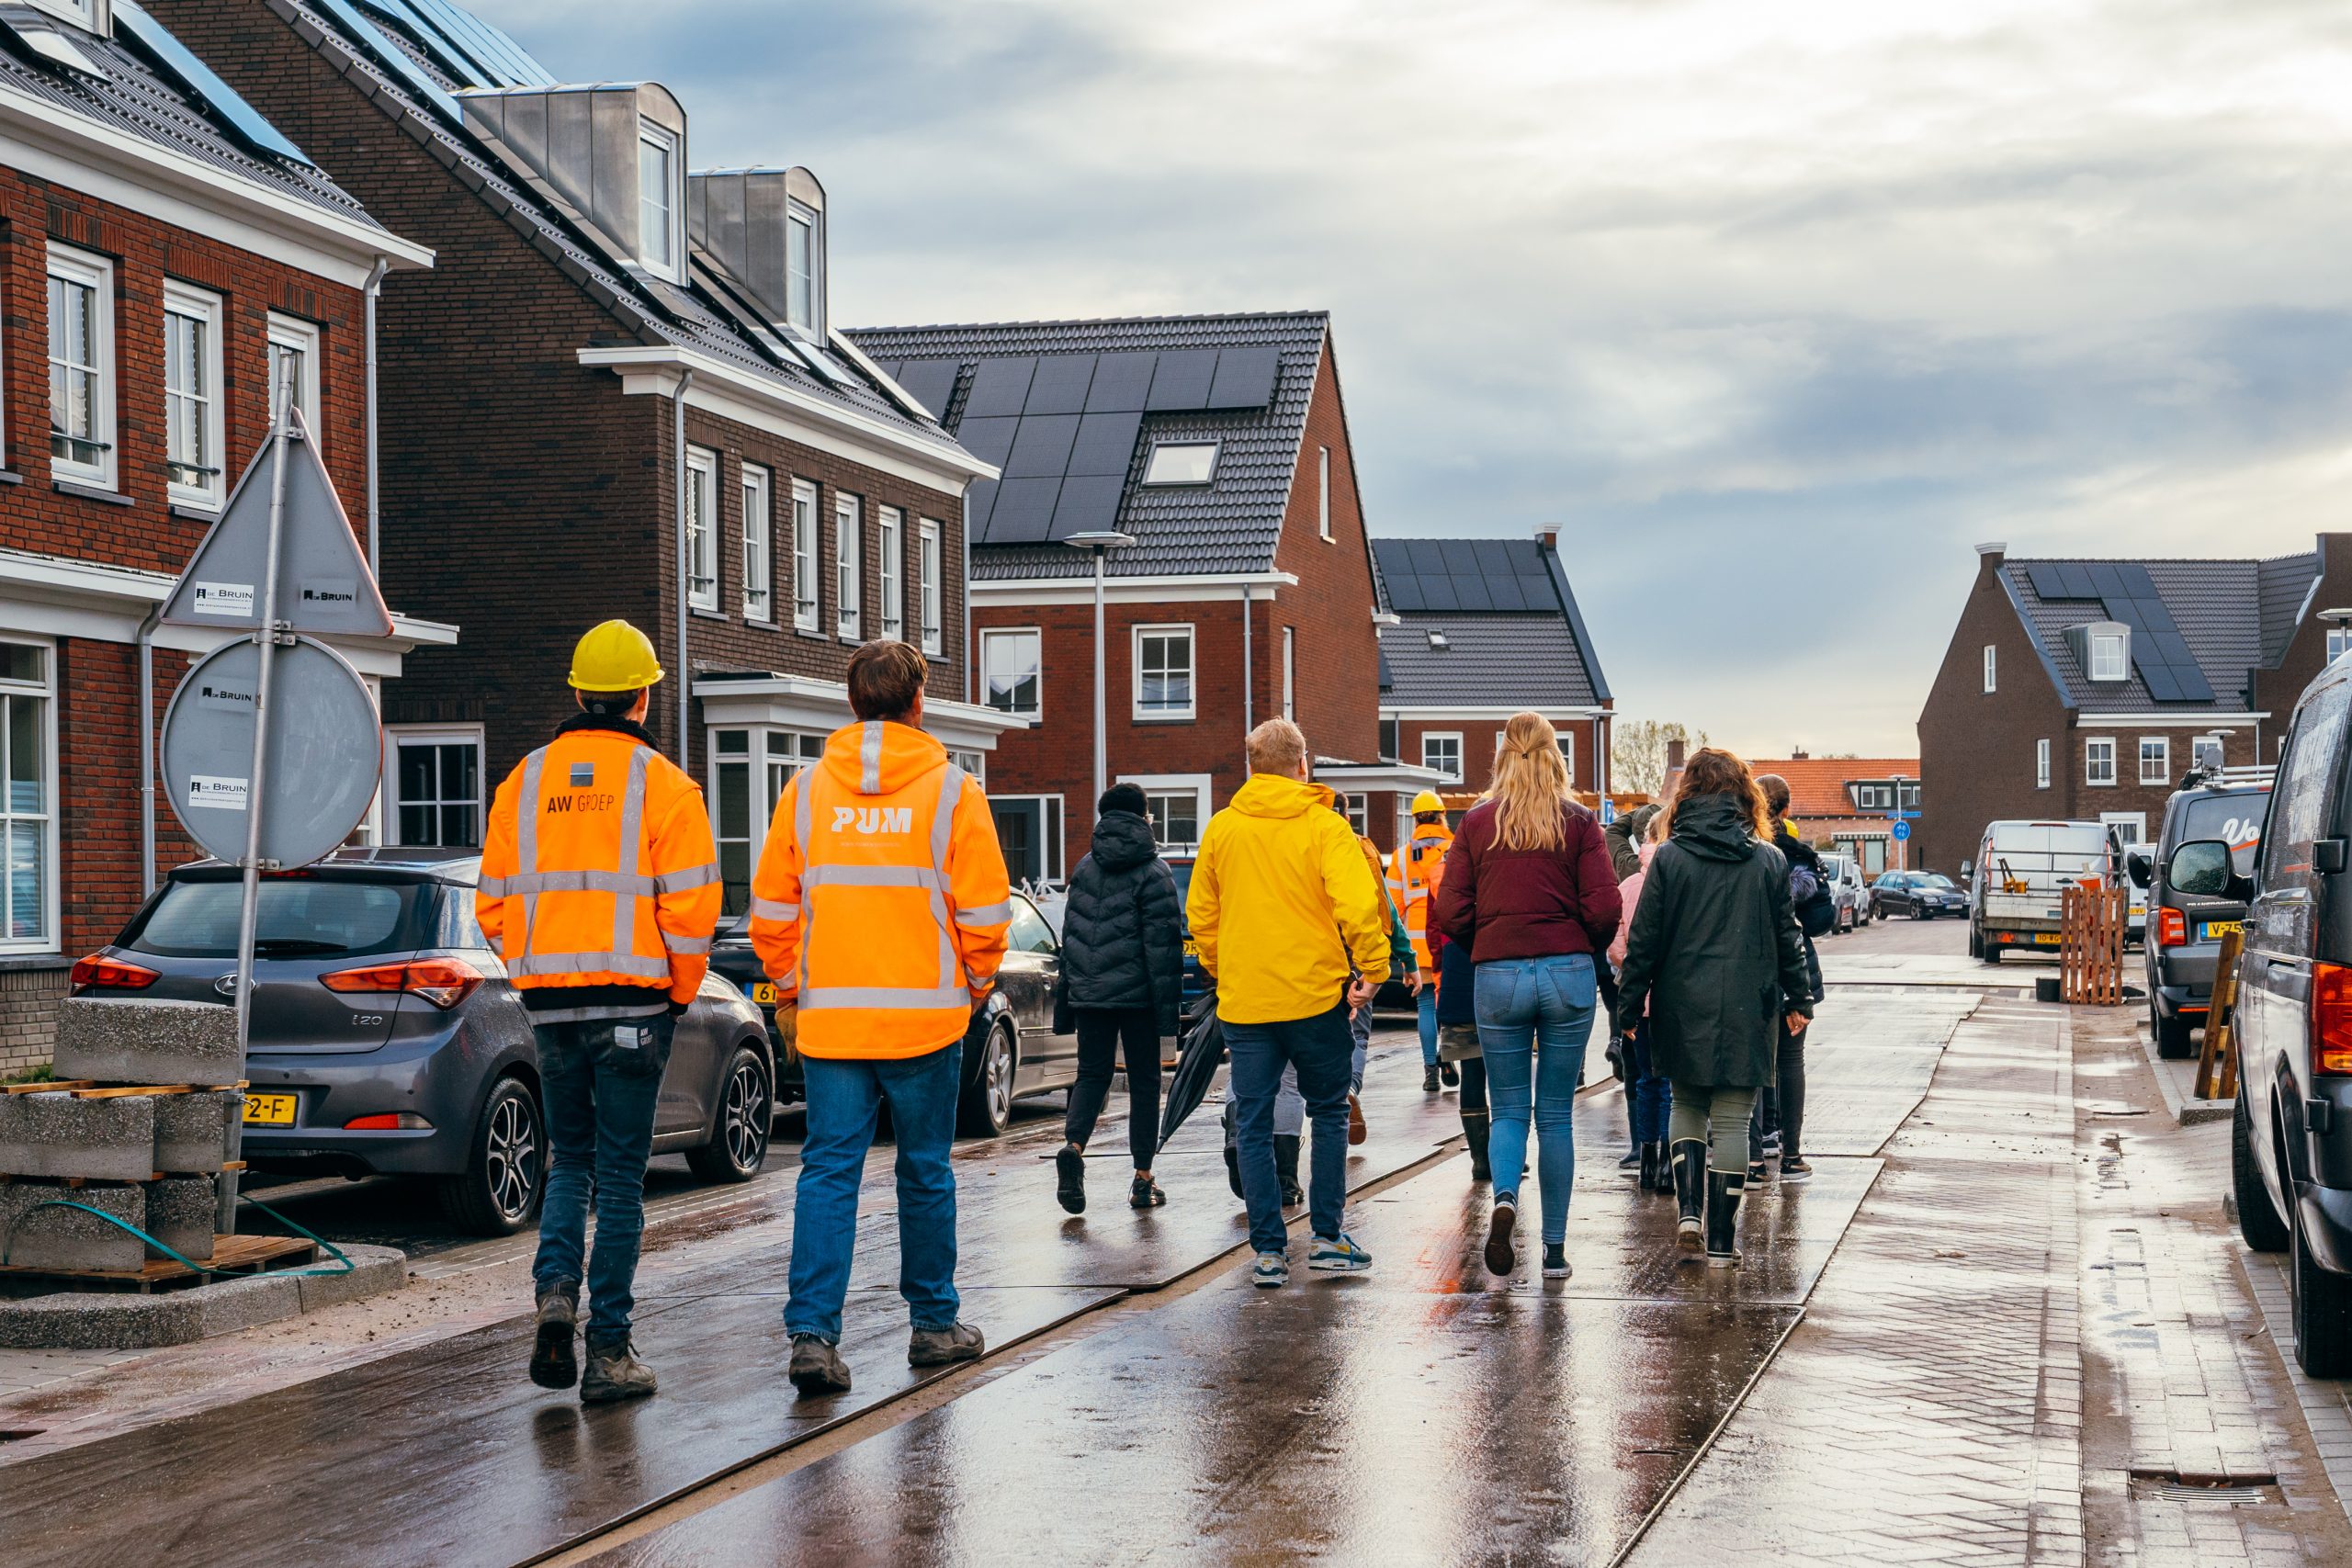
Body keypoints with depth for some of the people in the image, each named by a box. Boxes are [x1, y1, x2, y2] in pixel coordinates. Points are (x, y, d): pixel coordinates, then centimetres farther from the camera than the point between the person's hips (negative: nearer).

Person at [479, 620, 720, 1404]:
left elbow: (495, 903, 9)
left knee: (569, 1159, 18)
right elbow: (691, 906, -9)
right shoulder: (661, 784, -5)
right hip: (633, 1004, -3)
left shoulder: (524, 781, 8)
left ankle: (557, 1288, -5)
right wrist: (681, 989, 5)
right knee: (619, 1174, 2)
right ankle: (608, 1349, 3)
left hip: (550, 1004, 3)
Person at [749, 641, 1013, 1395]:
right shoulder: (951, 789, -3)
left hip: (829, 1017, 1)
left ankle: (813, 1333, -9)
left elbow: (772, 906, 5)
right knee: (925, 1171, 11)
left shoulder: (807, 789, 3)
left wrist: (787, 993, 17)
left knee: (828, 1171, 2)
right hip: (927, 1016, -1)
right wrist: (977, 984, 13)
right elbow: (983, 908, -3)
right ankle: (934, 1324, 22)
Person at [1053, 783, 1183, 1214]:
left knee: (1092, 1074, 11)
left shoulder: (1084, 869, 9)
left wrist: (1065, 1000, 17)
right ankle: (1142, 1179, 7)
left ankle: (1074, 1146, -16)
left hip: (1089, 994, 4)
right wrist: (1168, 1006, -10)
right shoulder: (1152, 872, -6)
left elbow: (1069, 936, 12)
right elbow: (1163, 941, -11)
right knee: (1143, 1082, 6)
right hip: (1137, 995, -3)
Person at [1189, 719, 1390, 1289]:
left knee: (1253, 1126, 6)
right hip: (1316, 995, -2)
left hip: (1243, 1001, 2)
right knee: (1329, 1113, 14)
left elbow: (1201, 915, 9)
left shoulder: (1222, 829, 4)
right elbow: (1357, 906, -17)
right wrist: (1370, 969, -7)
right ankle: (1327, 1237, 12)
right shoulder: (1324, 827, -6)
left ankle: (1268, 1251, 3)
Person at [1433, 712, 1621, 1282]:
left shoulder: (1478, 822, 3)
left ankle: (1504, 1198, -19)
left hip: (1497, 976, 0)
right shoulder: (1578, 821, 1)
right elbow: (1604, 909, -6)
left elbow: (1452, 914, -2)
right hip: (1570, 974, 0)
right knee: (1556, 1114, 8)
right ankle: (1555, 1249, 10)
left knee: (1508, 1109, 10)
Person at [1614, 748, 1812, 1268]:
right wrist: (1798, 1000, 19)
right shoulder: (1769, 860, 1)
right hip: (1746, 1010, 0)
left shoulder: (1669, 859, -4)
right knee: (1732, 1119, 4)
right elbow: (1786, 938, 7)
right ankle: (1721, 1240, 5)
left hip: (1682, 1009, 0)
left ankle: (1688, 1207, 3)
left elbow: (1644, 941, -3)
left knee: (1687, 1103, 19)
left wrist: (1629, 1006, 4)